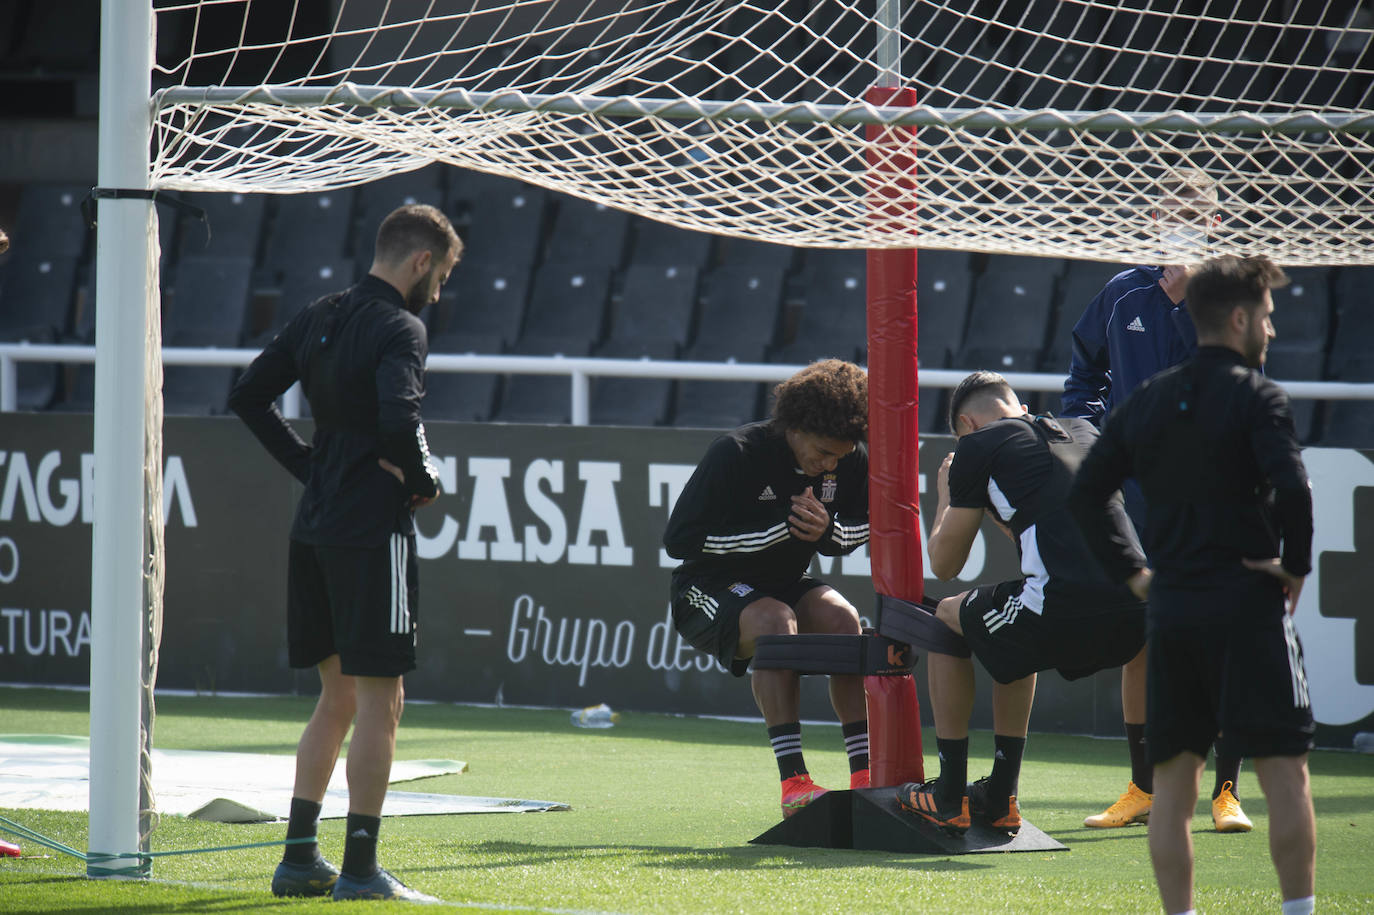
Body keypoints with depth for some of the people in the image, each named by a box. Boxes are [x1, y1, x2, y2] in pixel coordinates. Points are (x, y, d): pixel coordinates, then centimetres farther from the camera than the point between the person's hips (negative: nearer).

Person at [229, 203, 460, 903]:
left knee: (337, 696, 17)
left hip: (314, 525, 8)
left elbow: (248, 396, 13)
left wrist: (310, 465, 13)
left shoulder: (320, 318, 11)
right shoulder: (398, 330, -13)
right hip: (372, 528, -8)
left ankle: (298, 858, 16)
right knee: (379, 702, -2)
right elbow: (397, 420, -28)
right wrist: (424, 482, -10)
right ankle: (359, 869, -3)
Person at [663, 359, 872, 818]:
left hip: (785, 585, 5)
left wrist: (827, 531, -16)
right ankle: (794, 784, -37)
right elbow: (679, 538, -24)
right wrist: (781, 527, -28)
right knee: (776, 622, -35)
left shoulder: (850, 462, -8)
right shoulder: (736, 454, -24)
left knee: (842, 618, -25)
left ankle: (865, 775, -25)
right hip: (709, 591, -5)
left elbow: (864, 525, 10)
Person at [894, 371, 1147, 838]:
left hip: (1066, 607, -6)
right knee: (1016, 635, 36)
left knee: (948, 619, 23)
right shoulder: (1083, 432, 26)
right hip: (1135, 610, 6)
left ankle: (948, 798, 23)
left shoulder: (978, 447, 9)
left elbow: (944, 564, 20)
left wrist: (946, 496, 37)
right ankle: (999, 798, 37)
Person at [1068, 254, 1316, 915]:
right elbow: (1291, 488, -20)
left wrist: (1131, 573, 16)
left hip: (1169, 611, 6)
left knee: (1173, 780, 8)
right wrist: (1296, 566, -7)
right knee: (1284, 772, -2)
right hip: (1246, 606, -6)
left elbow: (1083, 495, 12)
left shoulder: (1146, 402, 12)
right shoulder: (1255, 396, -7)